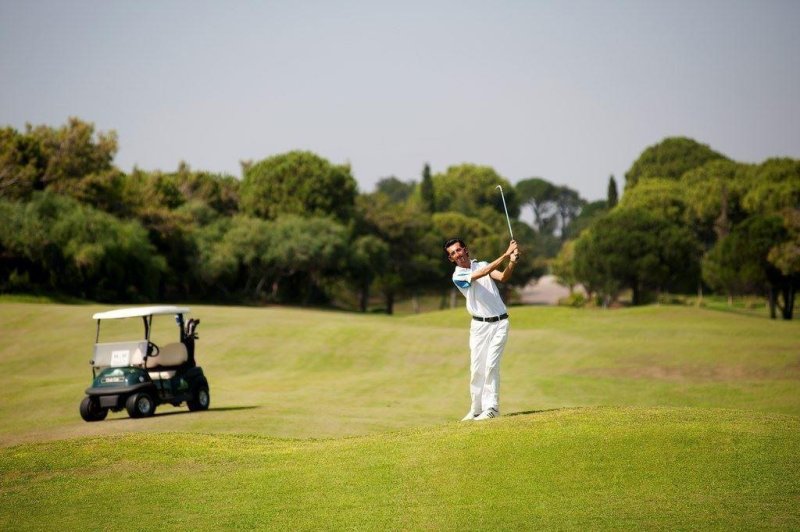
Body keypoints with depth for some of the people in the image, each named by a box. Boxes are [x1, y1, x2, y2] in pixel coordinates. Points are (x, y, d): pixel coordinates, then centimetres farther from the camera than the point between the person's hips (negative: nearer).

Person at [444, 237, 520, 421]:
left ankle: (491, 407, -10)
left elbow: (502, 277, -10)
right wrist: (505, 255, -25)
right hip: (479, 325, 0)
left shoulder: (482, 264, 8)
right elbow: (483, 273, -18)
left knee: (491, 365, -9)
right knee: (477, 368, -2)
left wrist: (512, 263, -30)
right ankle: (476, 409, 7)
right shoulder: (457, 276, -4)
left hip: (499, 323, 0)